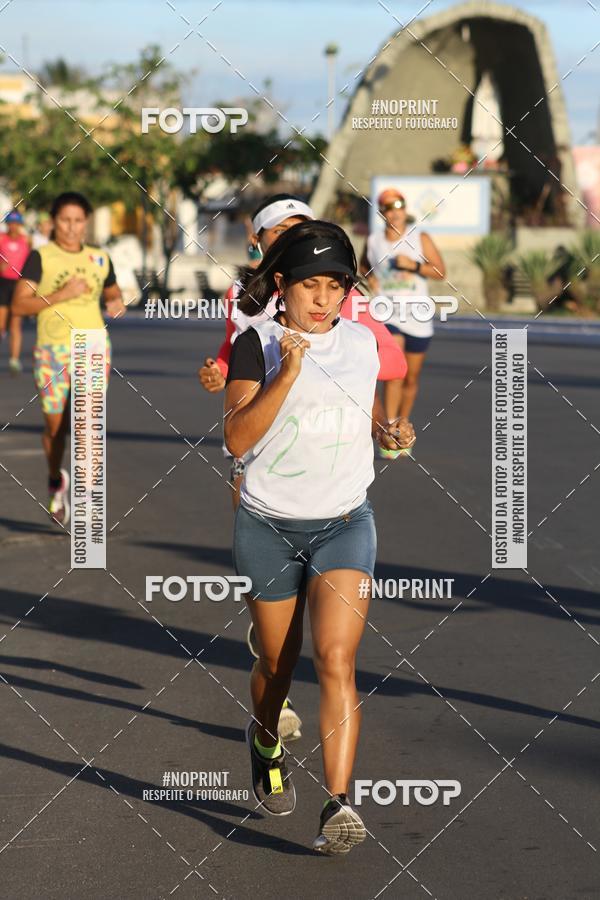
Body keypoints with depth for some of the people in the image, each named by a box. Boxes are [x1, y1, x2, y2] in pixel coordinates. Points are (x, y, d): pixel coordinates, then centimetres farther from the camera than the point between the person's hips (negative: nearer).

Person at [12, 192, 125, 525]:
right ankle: (56, 481, 37)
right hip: (53, 348, -1)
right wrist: (61, 295, -19)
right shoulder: (40, 257, -3)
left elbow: (113, 293, 26)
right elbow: (19, 305, -9)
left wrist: (118, 304, 2)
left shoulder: (99, 259, 9)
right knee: (56, 427, 9)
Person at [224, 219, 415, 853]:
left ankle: (338, 804, -19)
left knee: (336, 662, -14)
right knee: (277, 663, 12)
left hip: (344, 523, 1)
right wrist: (286, 375, -29)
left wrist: (388, 431, 2)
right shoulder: (256, 344, -8)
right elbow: (236, 438, -19)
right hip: (268, 526, -1)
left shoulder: (363, 343, 5)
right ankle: (265, 745, 45)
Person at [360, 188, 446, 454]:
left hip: (417, 316, 1)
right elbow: (364, 264, 23)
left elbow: (440, 272, -1)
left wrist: (414, 265, -16)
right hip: (387, 314, -1)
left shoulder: (421, 239, 0)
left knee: (411, 378, 10)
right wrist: (369, 277, 1)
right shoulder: (373, 241, 4)